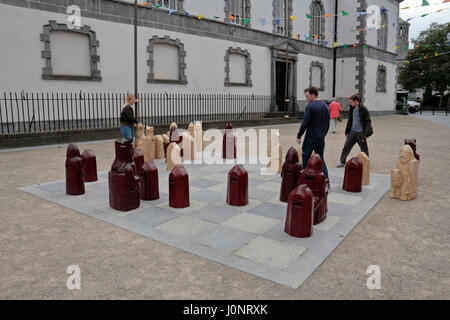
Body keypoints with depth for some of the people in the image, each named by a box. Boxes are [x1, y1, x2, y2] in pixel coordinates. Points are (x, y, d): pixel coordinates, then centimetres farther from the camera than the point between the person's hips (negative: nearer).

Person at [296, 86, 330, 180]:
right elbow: (327, 124, 14)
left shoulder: (310, 106, -13)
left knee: (305, 160, 6)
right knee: (321, 160, 14)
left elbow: (305, 123, -17)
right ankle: (326, 180, 7)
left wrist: (299, 136, -8)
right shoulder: (325, 106, 9)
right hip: (321, 139, 7)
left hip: (310, 139, -6)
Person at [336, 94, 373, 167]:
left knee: (364, 149, 6)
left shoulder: (363, 109, -12)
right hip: (352, 131, 6)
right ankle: (342, 162, 15)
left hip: (360, 133, -6)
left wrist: (366, 134, -17)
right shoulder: (351, 109, 7)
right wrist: (347, 131, 17)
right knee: (346, 147, 5)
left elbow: (368, 122, -11)